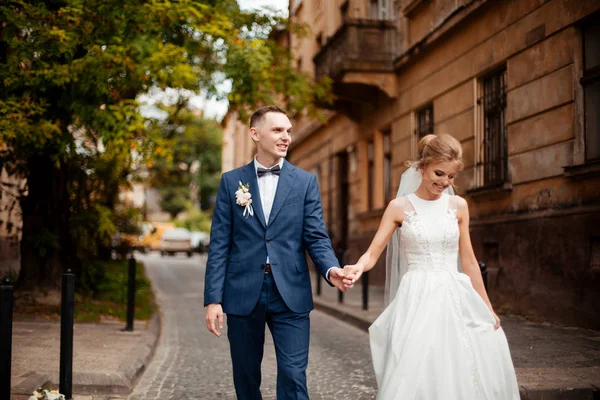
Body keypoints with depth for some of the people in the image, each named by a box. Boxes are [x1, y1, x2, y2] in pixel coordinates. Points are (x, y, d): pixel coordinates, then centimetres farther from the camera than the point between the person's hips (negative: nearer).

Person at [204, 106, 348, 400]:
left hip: (290, 294, -1)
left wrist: (330, 269, -21)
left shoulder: (305, 181, 5)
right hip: (243, 294, 1)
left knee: (293, 376, -3)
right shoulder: (231, 181, 5)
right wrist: (213, 299, -4)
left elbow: (316, 237, 1)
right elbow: (219, 244, 2)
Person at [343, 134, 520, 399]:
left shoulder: (458, 206, 6)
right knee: (414, 377, -6)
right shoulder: (399, 207, 0)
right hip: (416, 300, -2)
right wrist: (356, 269, -26)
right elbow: (373, 253, -4)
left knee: (461, 373, 0)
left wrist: (488, 309, 10)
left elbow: (468, 261, 10)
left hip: (454, 299, 3)